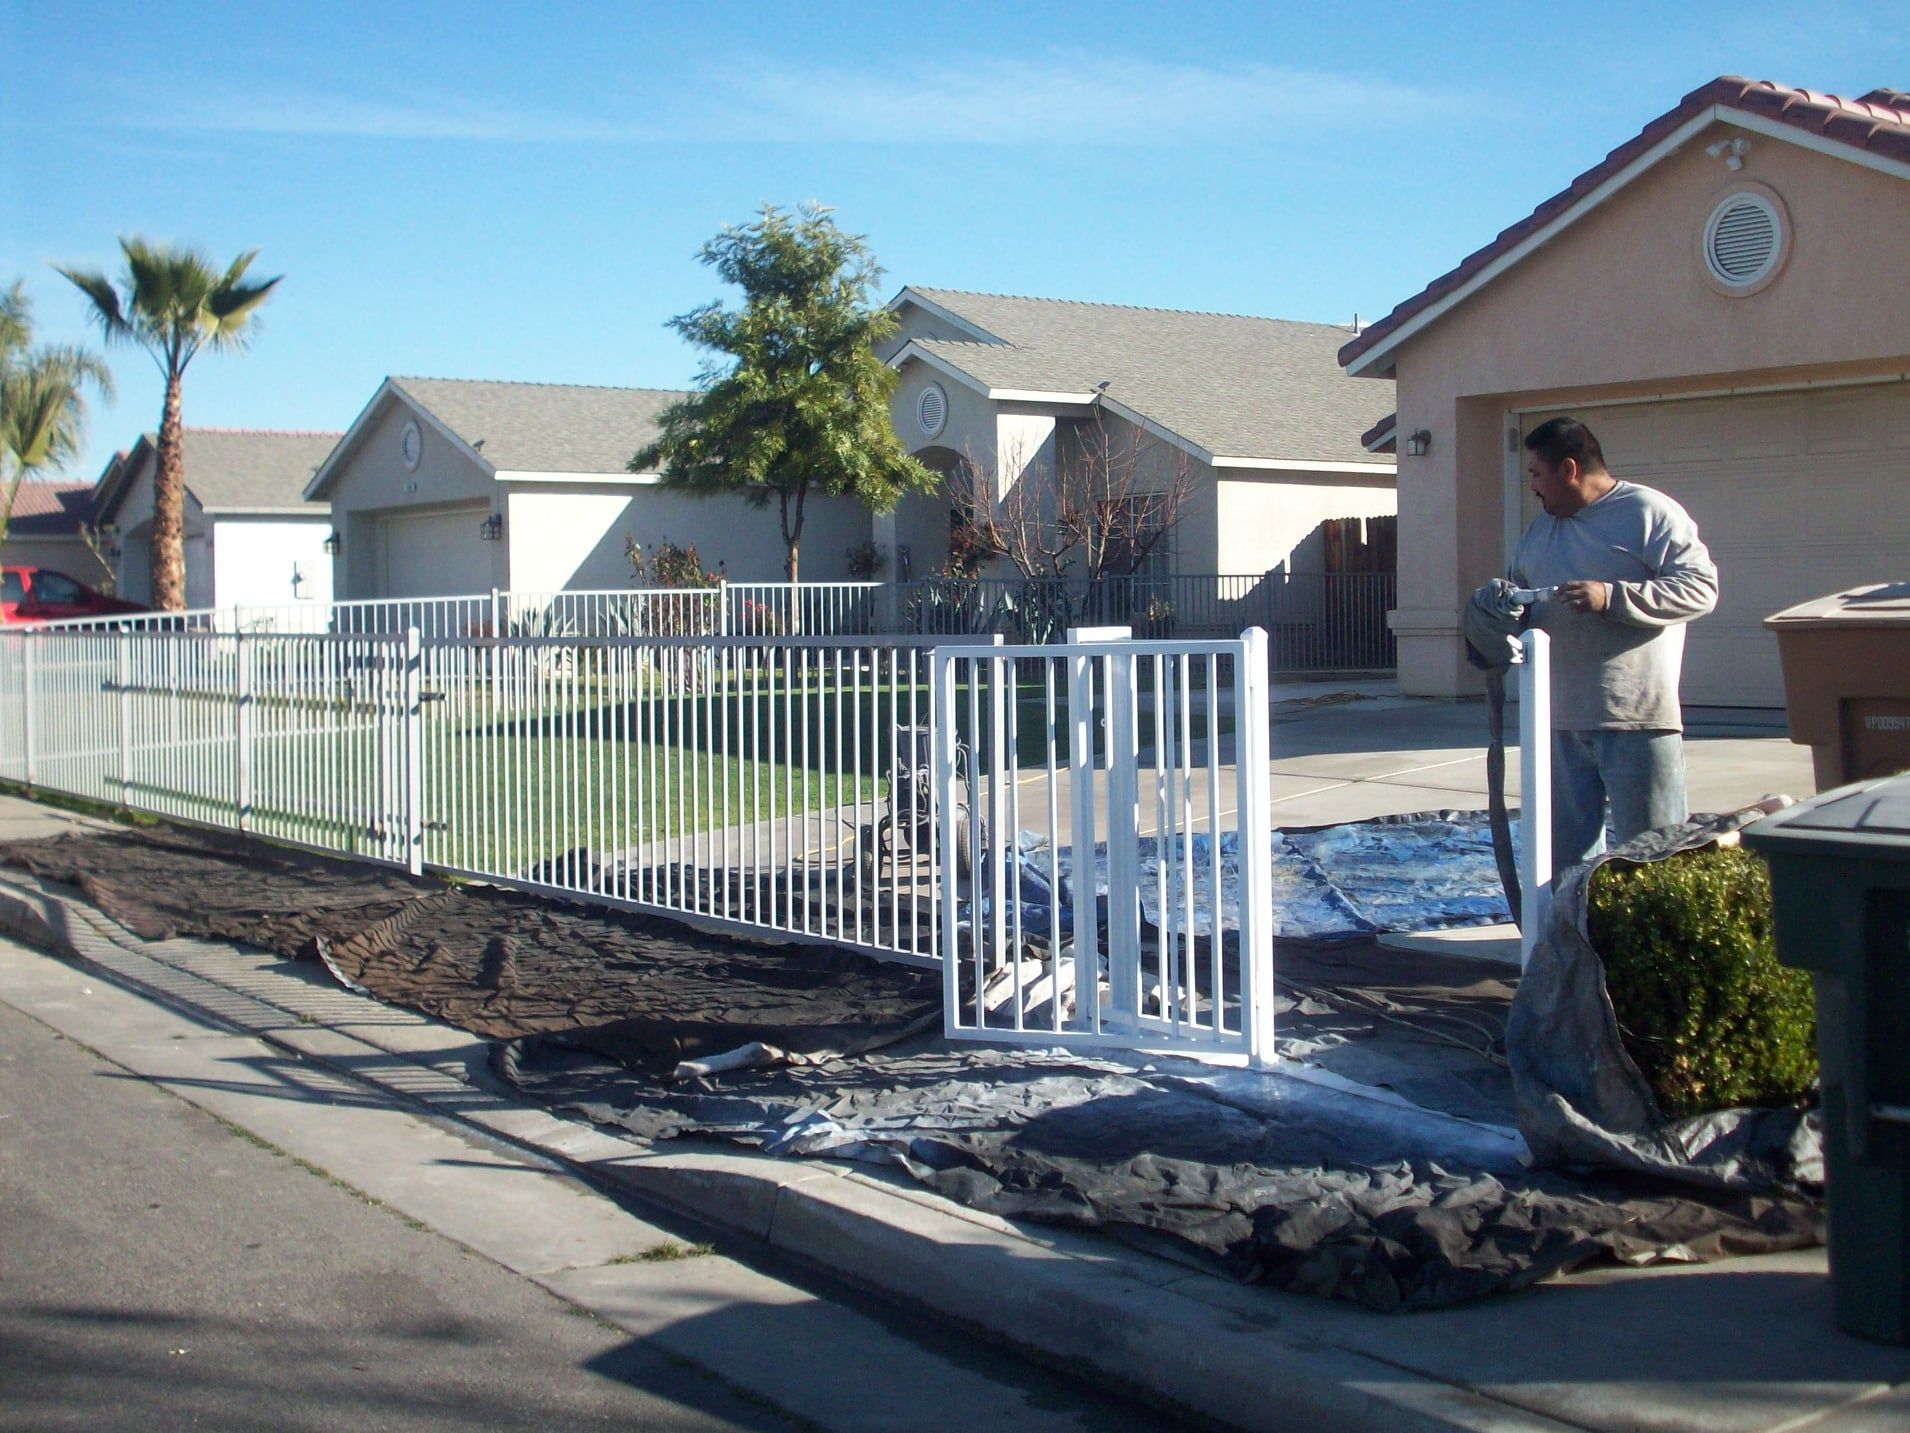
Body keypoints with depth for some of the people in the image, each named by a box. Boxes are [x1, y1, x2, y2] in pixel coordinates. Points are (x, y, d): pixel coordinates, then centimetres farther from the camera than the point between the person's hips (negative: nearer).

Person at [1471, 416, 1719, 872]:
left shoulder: (1649, 512, -4)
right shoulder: (1540, 529, 19)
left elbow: (1700, 587, -12)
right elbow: (1518, 589, 30)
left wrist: (1612, 597, -20)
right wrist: (1504, 602, 5)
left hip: (1636, 718, -7)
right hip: (1561, 719, 7)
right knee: (1568, 851, 11)